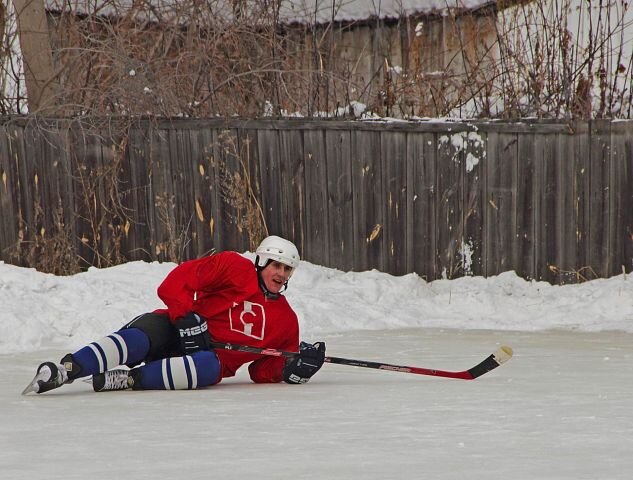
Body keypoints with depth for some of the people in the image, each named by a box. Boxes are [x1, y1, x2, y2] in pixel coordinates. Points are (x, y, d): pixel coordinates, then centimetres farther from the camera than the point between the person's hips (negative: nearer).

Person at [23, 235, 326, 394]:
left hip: (214, 357, 3)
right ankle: (65, 370, -51)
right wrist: (187, 316, -20)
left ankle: (127, 379, -46)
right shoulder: (236, 268, 2)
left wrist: (293, 369, -6)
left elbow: (264, 371, 14)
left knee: (208, 369, -37)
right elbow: (179, 280, -7)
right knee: (141, 336, -37)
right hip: (180, 332, -3)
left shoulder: (287, 320, 16)